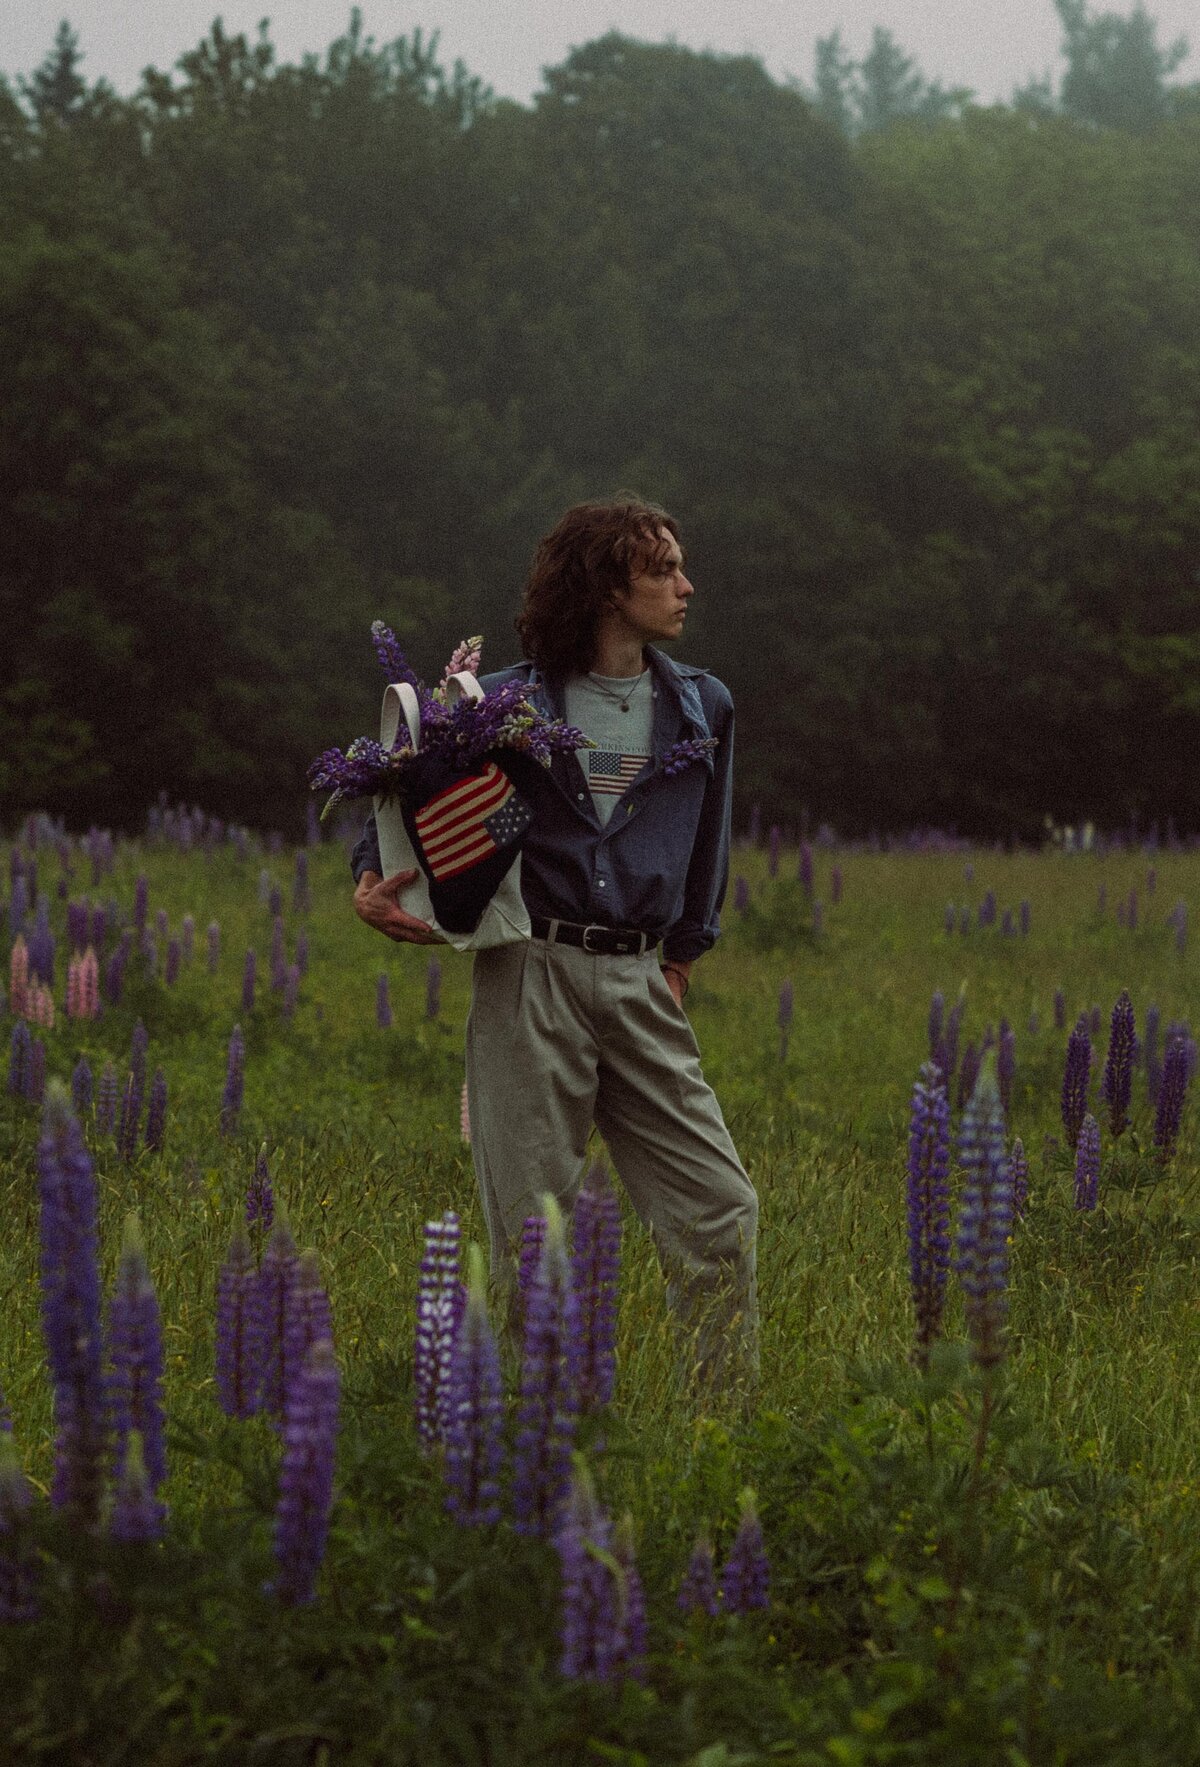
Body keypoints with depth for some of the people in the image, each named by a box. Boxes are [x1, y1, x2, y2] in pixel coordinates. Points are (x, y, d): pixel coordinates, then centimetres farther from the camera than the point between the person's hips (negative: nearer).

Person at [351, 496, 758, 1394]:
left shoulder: (702, 707, 11)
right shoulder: (506, 704, 0)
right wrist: (372, 880, -6)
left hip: (636, 982, 3)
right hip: (532, 974, -3)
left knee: (720, 1210, -3)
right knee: (531, 1228, 0)